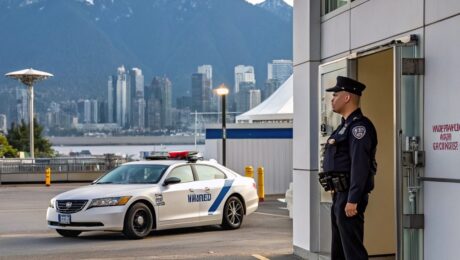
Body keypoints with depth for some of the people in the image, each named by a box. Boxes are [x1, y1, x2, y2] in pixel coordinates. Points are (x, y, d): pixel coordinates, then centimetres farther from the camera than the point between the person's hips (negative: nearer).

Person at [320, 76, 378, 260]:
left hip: (349, 197, -11)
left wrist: (353, 200, -26)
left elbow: (360, 165, -23)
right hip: (340, 196, 11)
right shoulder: (346, 125, 18)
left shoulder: (359, 126, -15)